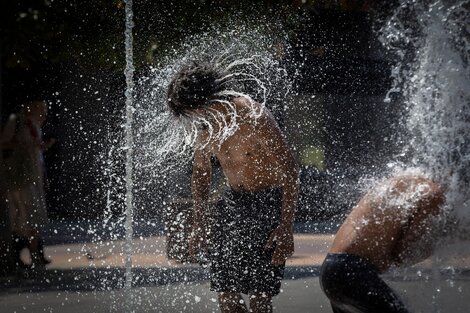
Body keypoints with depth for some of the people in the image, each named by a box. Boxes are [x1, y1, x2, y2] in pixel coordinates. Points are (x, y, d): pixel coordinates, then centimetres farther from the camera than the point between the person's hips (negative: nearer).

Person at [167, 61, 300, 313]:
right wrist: (198, 226, 17)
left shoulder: (253, 117, -20)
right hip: (233, 202, 6)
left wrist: (286, 228, -23)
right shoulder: (207, 128, 1)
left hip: (268, 204, -6)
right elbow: (200, 172, 19)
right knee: (225, 292, -1)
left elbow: (289, 170, -19)